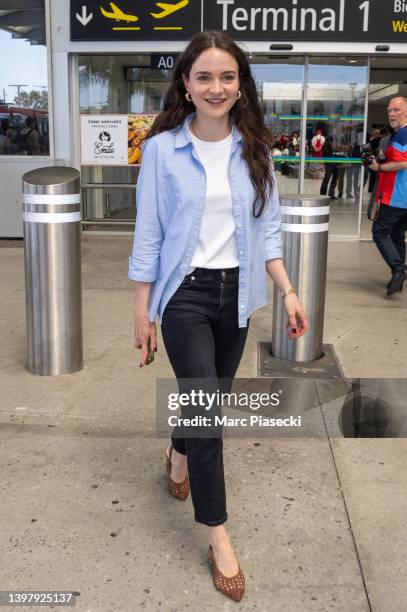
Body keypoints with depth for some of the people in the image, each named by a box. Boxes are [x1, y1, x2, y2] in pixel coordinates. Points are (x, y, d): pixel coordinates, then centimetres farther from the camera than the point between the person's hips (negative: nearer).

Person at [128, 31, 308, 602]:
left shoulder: (254, 149, 0)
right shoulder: (162, 148, -9)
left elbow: (267, 227, 6)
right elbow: (148, 234, -6)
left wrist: (288, 291, -1)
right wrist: (142, 311, -4)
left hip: (236, 291, 4)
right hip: (185, 292, -4)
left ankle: (179, 455, 51)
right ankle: (218, 537, 9)